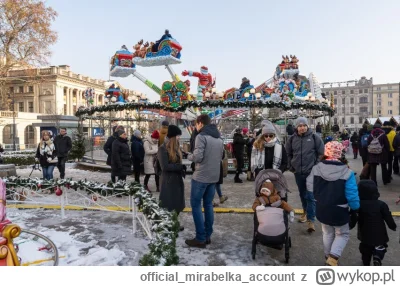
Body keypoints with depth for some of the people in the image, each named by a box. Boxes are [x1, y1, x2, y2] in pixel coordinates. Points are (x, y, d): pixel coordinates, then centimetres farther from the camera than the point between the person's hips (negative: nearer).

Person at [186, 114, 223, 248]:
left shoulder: (201, 136, -13)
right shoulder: (219, 138, 12)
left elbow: (197, 157, -19)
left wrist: (189, 156, 0)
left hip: (201, 176, -8)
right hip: (214, 176, 8)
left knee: (196, 205, 2)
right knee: (208, 205, 15)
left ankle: (200, 238, 4)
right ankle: (207, 235, 20)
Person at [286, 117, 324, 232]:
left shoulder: (314, 138, -6)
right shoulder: (292, 139, 1)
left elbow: (321, 154, -1)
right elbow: (288, 154, 12)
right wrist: (291, 166, 6)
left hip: (311, 172, -3)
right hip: (298, 172, 4)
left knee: (310, 196, -6)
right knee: (302, 194, 19)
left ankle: (311, 220, -1)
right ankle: (306, 212, 40)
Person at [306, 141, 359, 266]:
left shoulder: (316, 168, -13)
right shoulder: (347, 172, -20)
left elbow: (310, 187, -2)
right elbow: (352, 196, -16)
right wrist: (356, 208, 3)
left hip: (321, 209, 3)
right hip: (339, 211, -3)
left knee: (327, 233, 25)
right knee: (343, 234, 20)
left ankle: (328, 256, 40)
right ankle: (333, 257, 4)